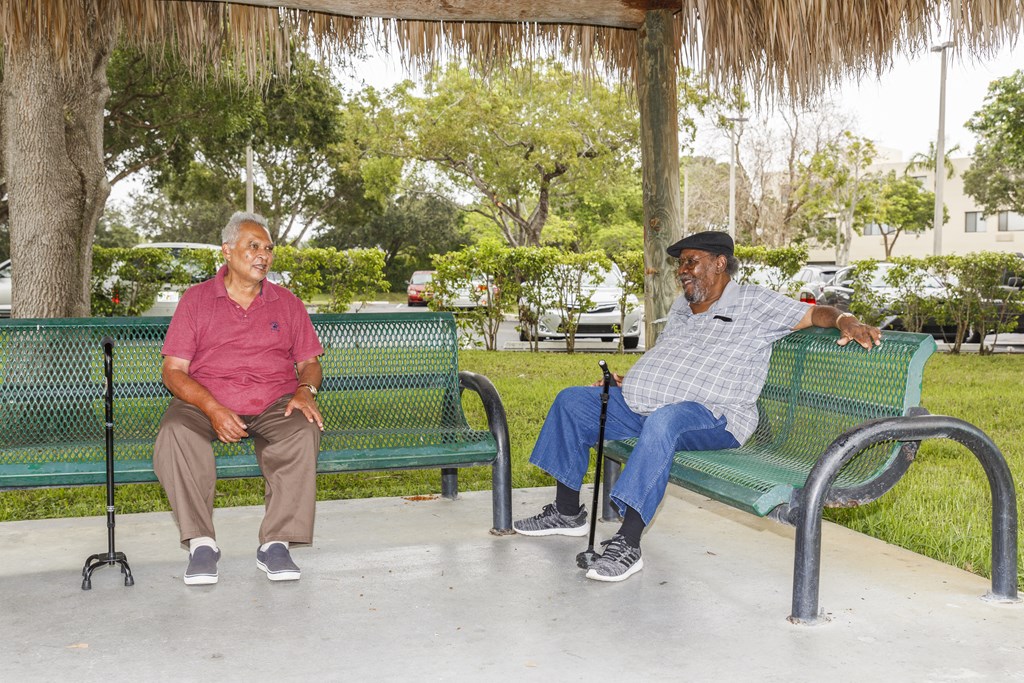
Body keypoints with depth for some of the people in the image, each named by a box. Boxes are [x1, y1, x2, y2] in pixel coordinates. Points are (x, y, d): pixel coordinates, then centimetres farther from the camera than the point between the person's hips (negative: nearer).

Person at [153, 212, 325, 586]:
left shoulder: (287, 303, 15)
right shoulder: (196, 299, 8)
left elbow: (309, 362, 16)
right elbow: (173, 370, 1)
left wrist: (305, 390, -9)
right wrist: (213, 409, -16)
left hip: (275, 402, 1)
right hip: (204, 401, -1)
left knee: (304, 432, -32)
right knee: (175, 433, -33)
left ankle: (276, 543, -26)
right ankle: (201, 543, -23)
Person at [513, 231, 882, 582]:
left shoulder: (752, 303, 0)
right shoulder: (681, 306, 21)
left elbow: (813, 313, -3)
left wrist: (846, 320, -24)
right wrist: (628, 380, 18)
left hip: (711, 418, -8)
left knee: (664, 421, -43)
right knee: (572, 401, 4)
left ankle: (627, 544, -43)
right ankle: (568, 512, 9)